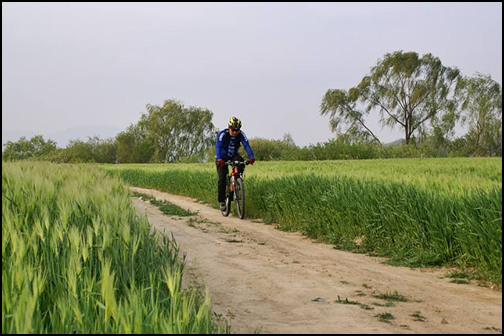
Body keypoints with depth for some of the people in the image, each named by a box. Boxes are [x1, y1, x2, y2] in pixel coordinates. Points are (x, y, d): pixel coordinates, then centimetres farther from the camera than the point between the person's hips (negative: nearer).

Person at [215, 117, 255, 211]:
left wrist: (251, 157, -46)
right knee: (222, 178, -14)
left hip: (233, 156, 2)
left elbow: (246, 145, -28)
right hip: (222, 158, -2)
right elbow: (218, 147, -37)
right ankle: (221, 201, -2)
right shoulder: (223, 134, -25)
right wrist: (219, 159, -54)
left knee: (240, 160, -32)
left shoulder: (241, 134, -17)